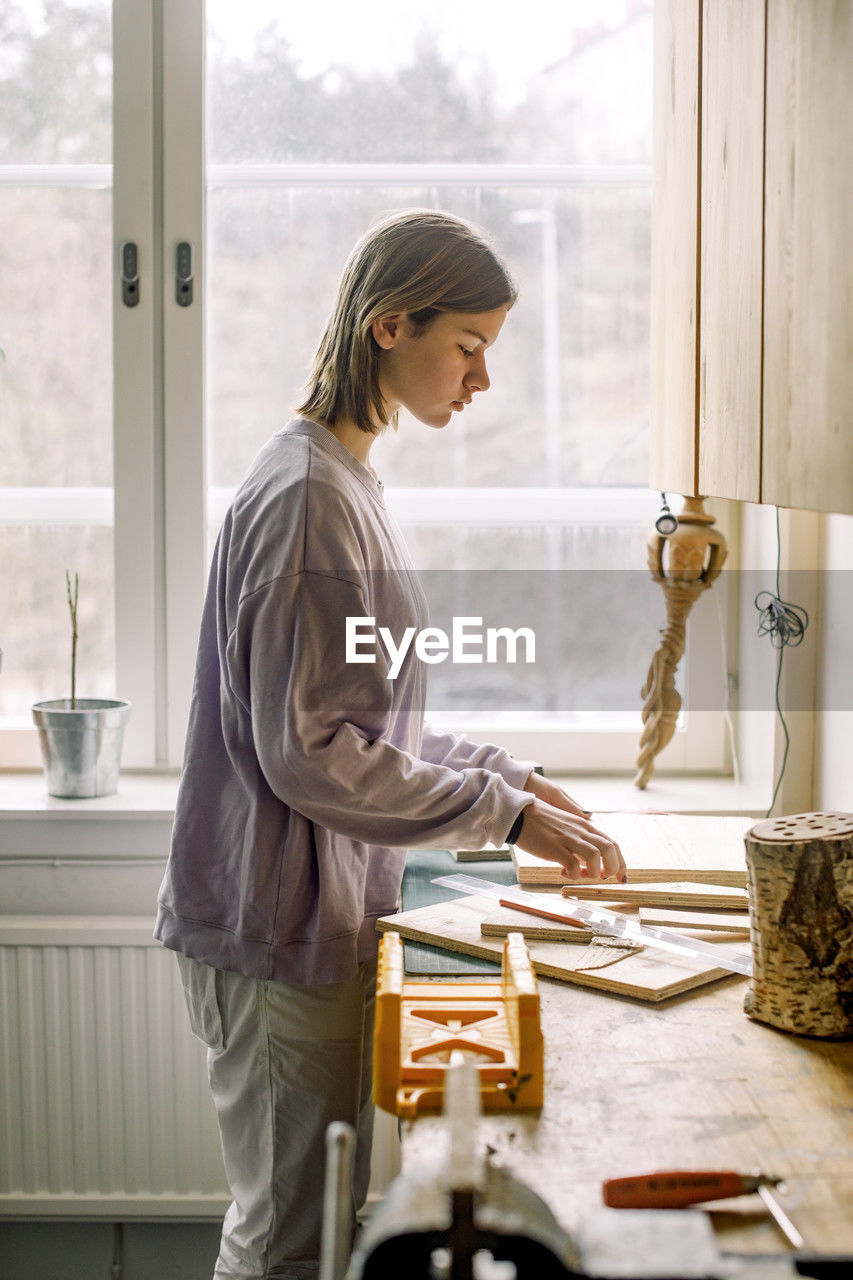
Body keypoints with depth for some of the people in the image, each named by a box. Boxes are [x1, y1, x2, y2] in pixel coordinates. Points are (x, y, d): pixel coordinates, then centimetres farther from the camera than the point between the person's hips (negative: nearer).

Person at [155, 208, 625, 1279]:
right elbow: (306, 751, -21)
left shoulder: (343, 481, 14)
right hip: (282, 933, -10)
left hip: (322, 919, 10)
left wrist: (505, 774, 9)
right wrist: (506, 815, -16)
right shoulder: (306, 494, -18)